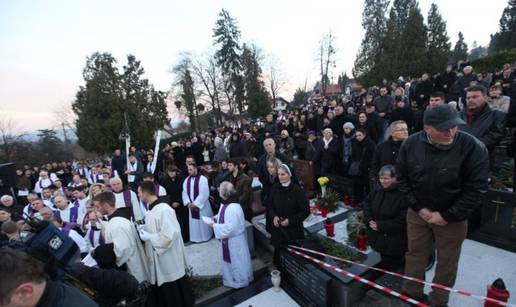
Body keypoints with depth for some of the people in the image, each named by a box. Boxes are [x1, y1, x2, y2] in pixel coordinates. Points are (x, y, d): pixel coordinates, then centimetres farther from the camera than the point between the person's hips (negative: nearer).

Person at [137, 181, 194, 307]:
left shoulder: (164, 209, -28)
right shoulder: (152, 208, 3)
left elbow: (170, 234, -30)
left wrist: (149, 237, -21)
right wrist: (144, 227, 3)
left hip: (168, 258, -9)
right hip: (158, 255, 9)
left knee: (173, 293, 11)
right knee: (161, 290, 24)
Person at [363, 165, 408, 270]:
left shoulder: (402, 194, -20)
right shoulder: (377, 190, -1)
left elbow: (402, 220, -22)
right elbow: (366, 203, 9)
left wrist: (380, 225, -21)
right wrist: (369, 220, -7)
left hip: (394, 240, -5)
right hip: (378, 237, 6)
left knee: (392, 265, 6)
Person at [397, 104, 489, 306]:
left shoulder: (473, 147, -18)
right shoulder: (410, 144, -12)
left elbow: (476, 188, -14)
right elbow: (402, 179, -3)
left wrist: (447, 216, -13)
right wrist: (419, 208, -8)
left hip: (452, 218, -1)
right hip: (418, 212, 2)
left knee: (447, 262, 14)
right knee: (415, 255, 16)